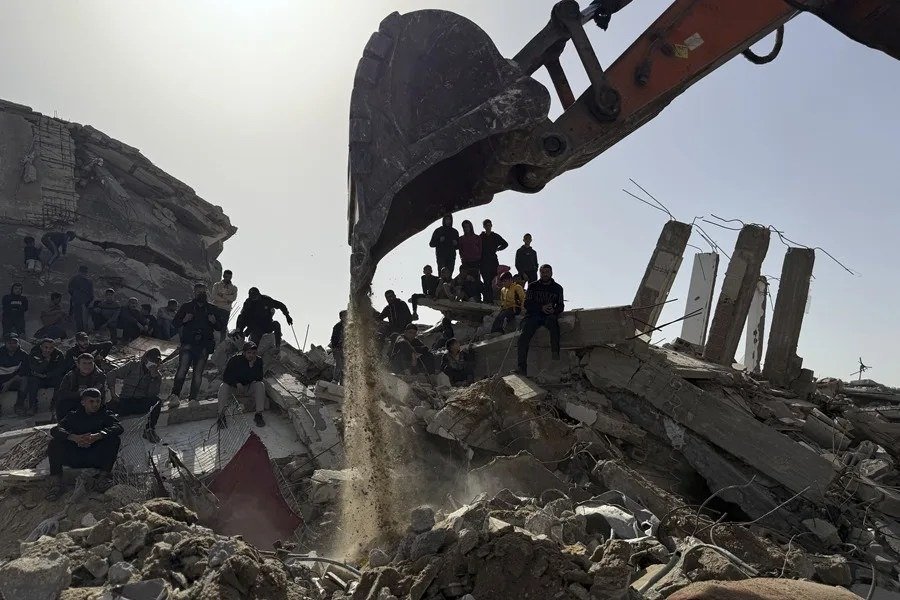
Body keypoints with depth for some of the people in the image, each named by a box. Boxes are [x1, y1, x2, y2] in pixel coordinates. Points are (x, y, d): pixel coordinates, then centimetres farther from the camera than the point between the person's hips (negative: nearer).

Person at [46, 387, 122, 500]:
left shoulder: (105, 415, 4)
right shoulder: (74, 416, 7)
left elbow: (118, 427, -17)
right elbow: (55, 430, -10)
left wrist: (97, 436, -35)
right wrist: (74, 437, -31)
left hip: (96, 459, -1)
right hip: (75, 459, 2)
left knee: (114, 439, -23)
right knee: (55, 442, -17)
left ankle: (104, 475, -28)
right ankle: (57, 482, -23)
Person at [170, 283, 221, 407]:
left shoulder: (212, 309, 18)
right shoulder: (186, 306, 14)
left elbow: (219, 327, 19)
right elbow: (175, 323, 12)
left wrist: (214, 322, -4)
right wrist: (184, 320, -9)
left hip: (204, 345, 2)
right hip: (188, 343, -2)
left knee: (198, 372, -3)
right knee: (183, 368, -19)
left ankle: (193, 399, -4)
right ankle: (175, 394, -26)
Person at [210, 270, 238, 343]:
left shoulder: (234, 288, 15)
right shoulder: (217, 285, 13)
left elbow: (234, 297, -4)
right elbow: (214, 296, -3)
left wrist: (222, 295, -10)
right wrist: (227, 299, -9)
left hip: (226, 310, 1)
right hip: (216, 308, -1)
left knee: (223, 328, 0)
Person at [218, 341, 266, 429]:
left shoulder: (258, 361, -11)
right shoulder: (234, 360, -18)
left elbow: (259, 378, -17)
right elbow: (225, 376, -17)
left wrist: (252, 365, -32)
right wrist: (237, 384, -31)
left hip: (249, 386, 1)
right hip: (233, 386, -1)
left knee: (260, 385, -27)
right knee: (223, 387, -30)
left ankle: (258, 415, -26)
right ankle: (221, 416, -27)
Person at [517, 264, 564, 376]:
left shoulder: (557, 288, 16)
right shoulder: (533, 286, 13)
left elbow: (560, 306, 13)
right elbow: (527, 304, 3)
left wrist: (553, 310, -11)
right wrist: (542, 307, -13)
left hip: (549, 315, 0)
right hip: (533, 315, 0)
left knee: (553, 320, -38)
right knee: (524, 336, -25)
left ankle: (555, 352, -44)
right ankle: (522, 367, -27)